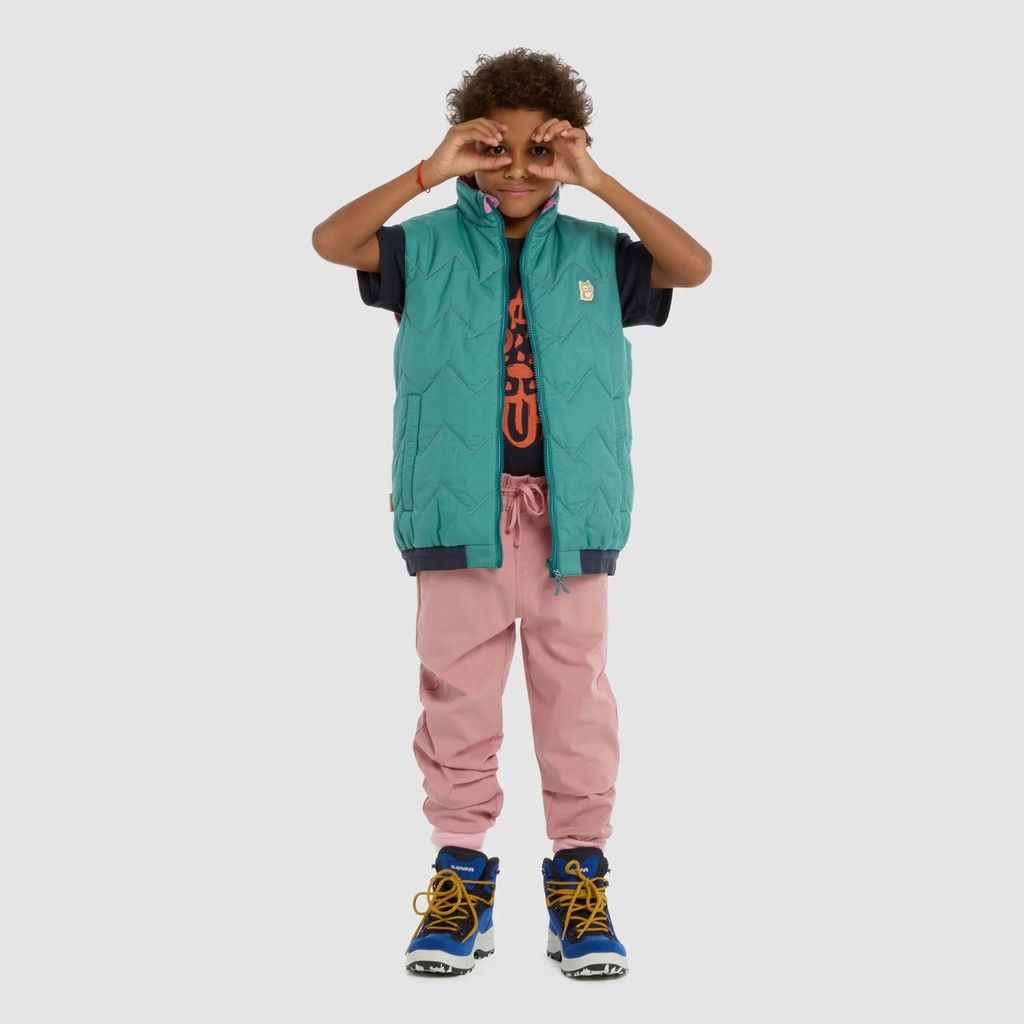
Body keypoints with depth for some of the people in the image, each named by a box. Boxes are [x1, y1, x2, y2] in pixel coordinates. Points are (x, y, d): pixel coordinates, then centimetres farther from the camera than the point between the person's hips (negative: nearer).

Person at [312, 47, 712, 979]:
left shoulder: (596, 252, 8)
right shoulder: (429, 245, 6)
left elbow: (696, 267, -5)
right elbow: (331, 242, -7)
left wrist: (600, 184, -9)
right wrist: (429, 172, -12)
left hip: (570, 514, 1)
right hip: (458, 510, 0)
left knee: (576, 696, 6)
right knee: (457, 695, 7)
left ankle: (579, 872, 18)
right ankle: (461, 871, 19)